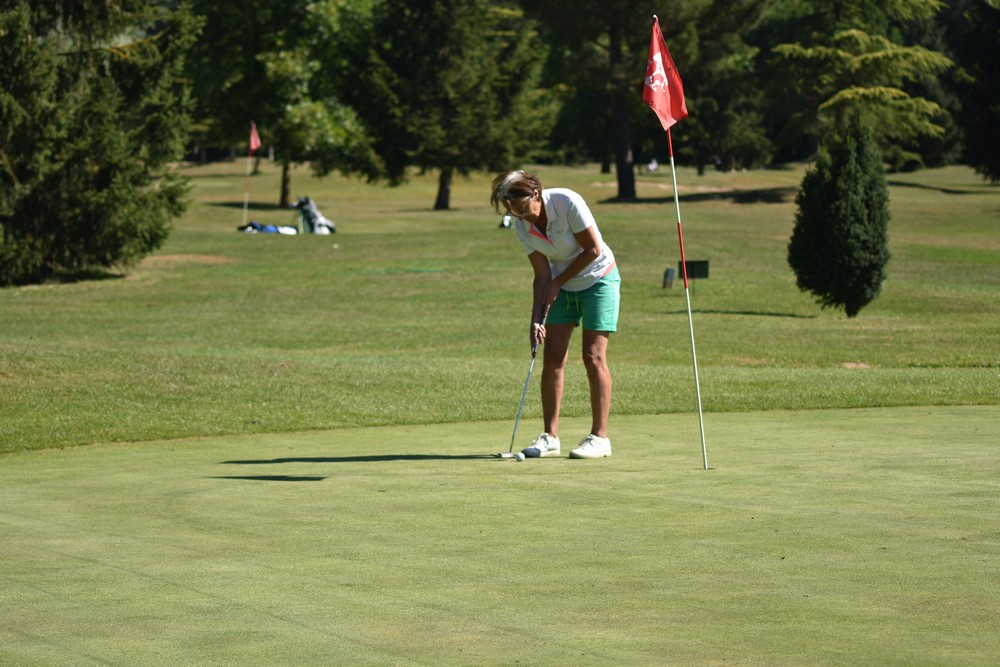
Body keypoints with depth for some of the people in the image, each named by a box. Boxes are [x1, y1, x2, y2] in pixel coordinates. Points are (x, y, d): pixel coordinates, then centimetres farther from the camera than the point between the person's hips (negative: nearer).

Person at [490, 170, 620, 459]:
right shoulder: (521, 226, -9)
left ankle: (600, 437, -7)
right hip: (563, 286, 5)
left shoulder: (567, 202, -25)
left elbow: (593, 250, -19)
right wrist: (536, 320, -15)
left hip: (598, 279, -5)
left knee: (593, 356, -11)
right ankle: (550, 436, 2)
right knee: (552, 358, -3)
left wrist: (558, 282, -12)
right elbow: (542, 275, -5)